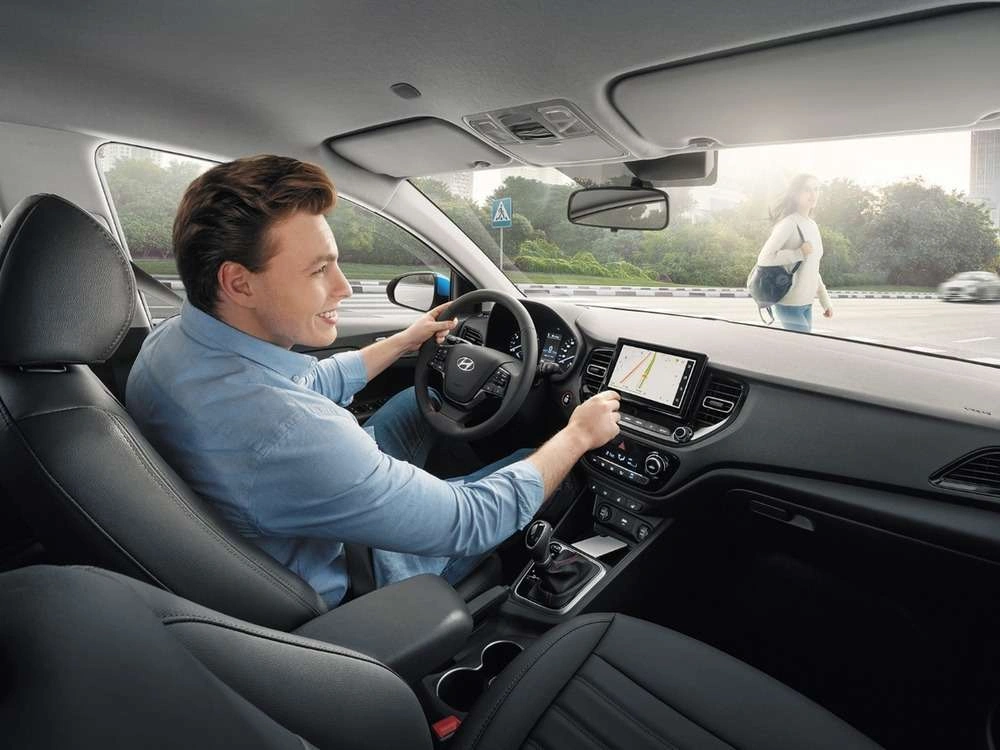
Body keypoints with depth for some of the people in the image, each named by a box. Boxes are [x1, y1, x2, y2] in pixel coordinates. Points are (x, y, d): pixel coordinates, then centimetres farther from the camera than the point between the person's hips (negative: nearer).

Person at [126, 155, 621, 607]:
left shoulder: (169, 339, -13)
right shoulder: (282, 433, -42)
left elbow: (307, 388, 5)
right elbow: (470, 522, -31)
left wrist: (403, 342, 13)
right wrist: (577, 436, -16)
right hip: (343, 587, -7)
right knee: (538, 466, 4)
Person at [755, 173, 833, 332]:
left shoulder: (813, 226, 12)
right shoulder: (789, 224, -13)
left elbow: (813, 270, 18)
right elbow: (764, 259, -21)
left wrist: (825, 301, 17)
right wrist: (800, 253, -21)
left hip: (807, 304, 8)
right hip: (789, 305, -8)